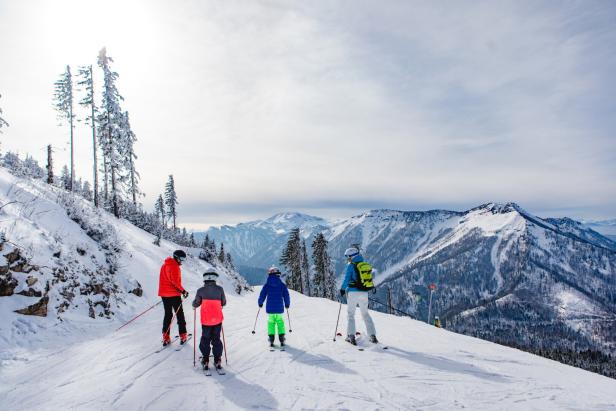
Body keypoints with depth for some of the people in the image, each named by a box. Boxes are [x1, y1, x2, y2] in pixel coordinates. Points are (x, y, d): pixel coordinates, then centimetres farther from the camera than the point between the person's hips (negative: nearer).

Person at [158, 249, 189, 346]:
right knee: (180, 314, 4)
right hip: (174, 294, -8)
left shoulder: (165, 265, 13)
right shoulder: (174, 266, -15)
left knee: (168, 314, 12)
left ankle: (166, 338, 8)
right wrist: (183, 291, -13)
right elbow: (175, 282, -21)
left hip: (164, 294, 8)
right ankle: (183, 336, 7)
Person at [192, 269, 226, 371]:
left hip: (206, 320, -1)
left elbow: (195, 304, 2)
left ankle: (205, 361, 13)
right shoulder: (220, 289, -6)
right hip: (217, 320, 1)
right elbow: (224, 303, 4)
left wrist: (194, 304, 25)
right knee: (216, 339, 14)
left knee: (205, 340, 14)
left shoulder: (201, 290, -8)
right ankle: (217, 361, 14)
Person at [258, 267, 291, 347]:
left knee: (271, 322, 11)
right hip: (279, 308, 0)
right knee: (280, 322, 13)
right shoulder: (282, 285, -2)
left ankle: (271, 339, 2)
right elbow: (286, 296, 2)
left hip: (270, 308, 0)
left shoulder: (267, 285, -3)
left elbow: (262, 295, 1)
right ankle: (282, 339, 6)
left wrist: (260, 303, 18)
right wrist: (287, 304, 17)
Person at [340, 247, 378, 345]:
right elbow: (370, 278, 14)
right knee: (365, 314, 16)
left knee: (351, 314, 8)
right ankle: (373, 336, 13)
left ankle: (351, 336, 2)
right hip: (364, 293, 5)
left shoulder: (351, 265, -9)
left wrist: (342, 289, 3)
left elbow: (346, 279, -10)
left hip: (353, 292, -5)